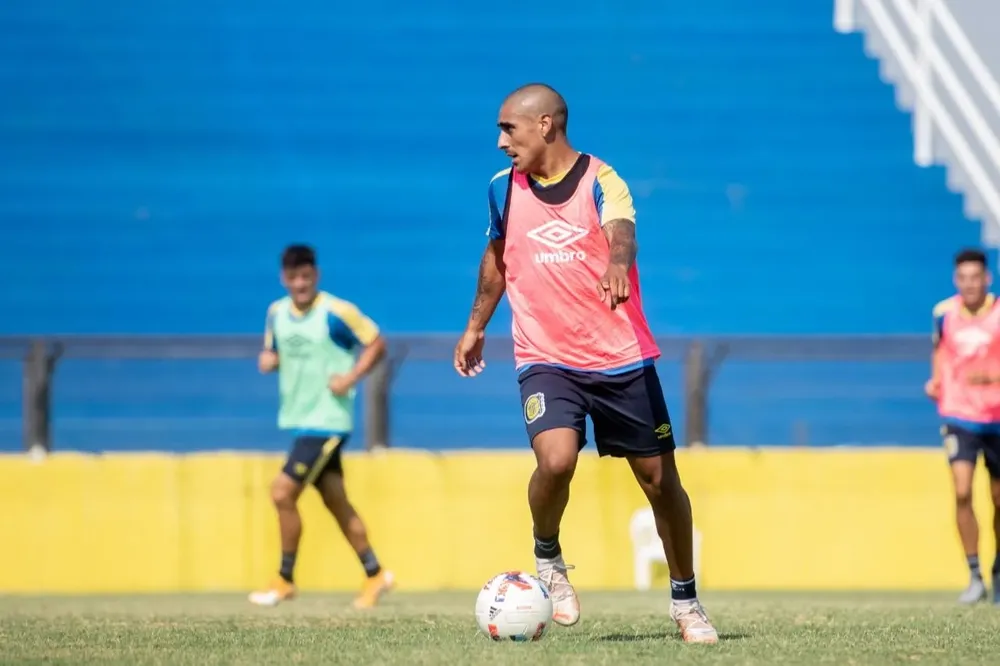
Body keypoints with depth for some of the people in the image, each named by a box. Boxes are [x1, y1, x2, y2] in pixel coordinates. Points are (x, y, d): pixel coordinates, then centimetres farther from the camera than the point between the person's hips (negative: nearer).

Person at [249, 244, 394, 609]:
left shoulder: (337, 313, -14)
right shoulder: (277, 312, 5)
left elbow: (376, 344, -6)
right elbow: (273, 352, 20)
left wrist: (350, 378, -17)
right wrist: (268, 360, -4)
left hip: (326, 421, -7)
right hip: (299, 419, 7)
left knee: (282, 492, -12)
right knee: (335, 501, 12)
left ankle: (285, 580, 1)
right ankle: (375, 575, 23)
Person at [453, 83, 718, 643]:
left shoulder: (600, 181, -10)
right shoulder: (504, 188, 3)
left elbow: (621, 233, -31)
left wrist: (617, 263, -54)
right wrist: (476, 326, 29)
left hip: (623, 359, -1)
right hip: (546, 360, 1)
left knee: (660, 478, 4)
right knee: (556, 460, -25)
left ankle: (686, 602, 22)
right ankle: (549, 560, 3)